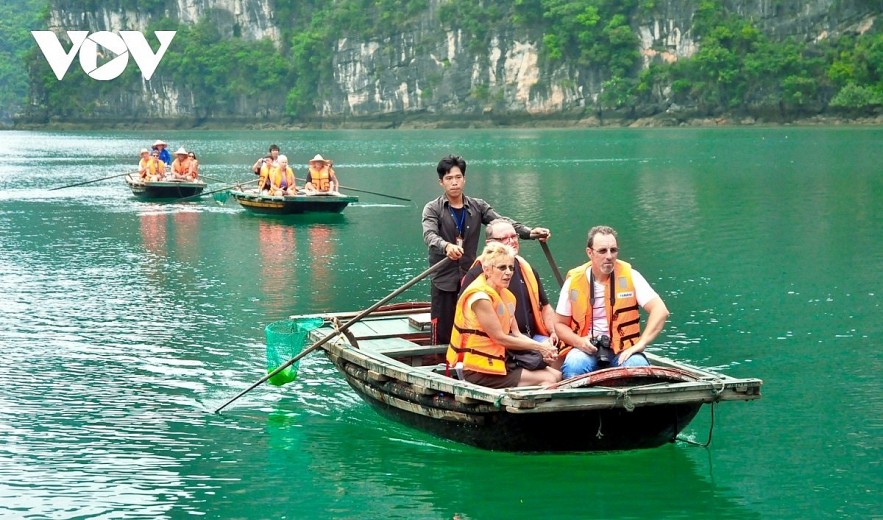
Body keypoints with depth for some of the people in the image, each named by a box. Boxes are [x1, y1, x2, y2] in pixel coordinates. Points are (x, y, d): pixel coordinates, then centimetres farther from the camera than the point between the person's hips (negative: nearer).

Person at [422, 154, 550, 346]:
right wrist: (446, 246, -41)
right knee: (442, 335, -2)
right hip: (444, 281, -3)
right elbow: (429, 235, -19)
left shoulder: (478, 207, 10)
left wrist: (529, 232, -19)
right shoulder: (433, 209, -1)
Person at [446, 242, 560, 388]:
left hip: (501, 361, 9)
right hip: (480, 370, -9)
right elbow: (500, 338, -16)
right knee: (548, 379, -16)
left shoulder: (506, 296, 13)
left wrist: (544, 349, -9)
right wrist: (539, 347, -11)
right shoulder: (480, 297, -16)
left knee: (557, 375, 1)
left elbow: (517, 334, 9)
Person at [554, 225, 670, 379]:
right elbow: (560, 324, 10)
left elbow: (661, 311, -8)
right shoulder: (574, 281, 2)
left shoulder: (630, 276, -1)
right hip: (587, 349, 0)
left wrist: (640, 344, -19)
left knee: (638, 366, -33)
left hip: (623, 349, 0)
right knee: (573, 366, -33)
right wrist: (579, 341, -11)